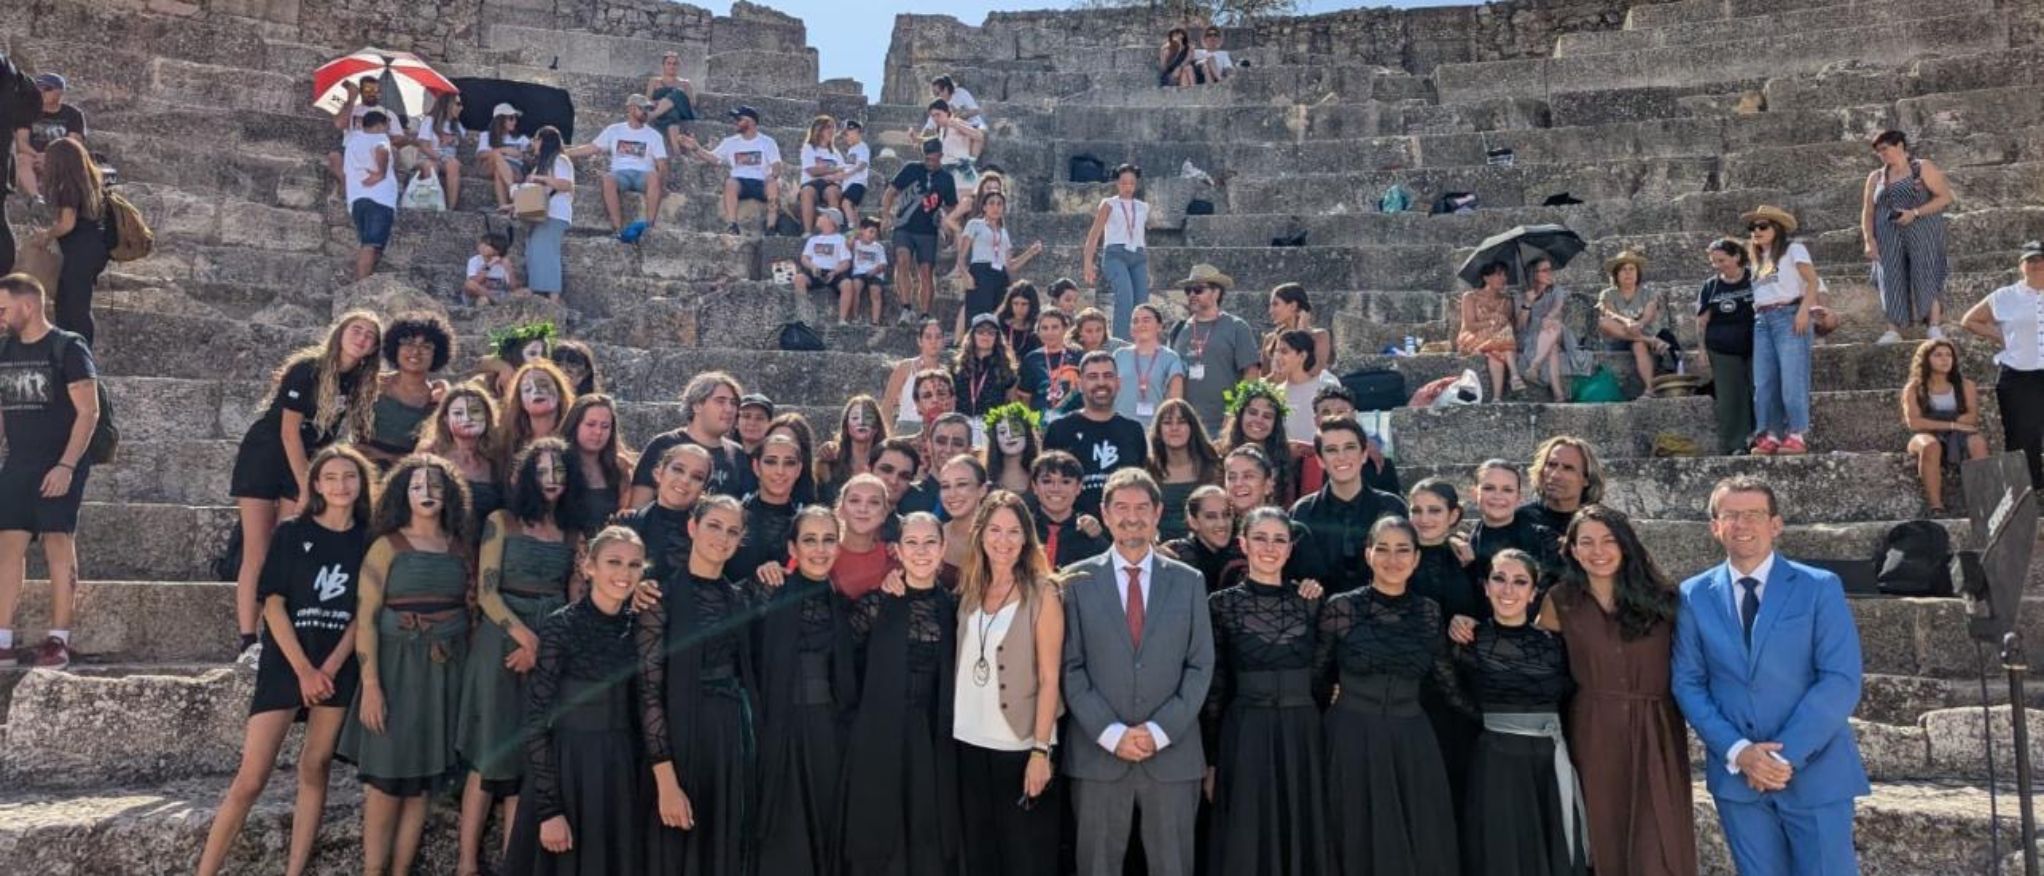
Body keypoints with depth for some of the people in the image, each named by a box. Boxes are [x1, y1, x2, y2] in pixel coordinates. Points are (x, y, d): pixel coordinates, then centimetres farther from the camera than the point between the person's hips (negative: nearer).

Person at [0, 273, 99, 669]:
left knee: (58, 544, -4)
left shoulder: (67, 348, -6)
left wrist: (67, 465, -18)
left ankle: (58, 641, 0)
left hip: (59, 466, -6)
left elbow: (88, 411, -12)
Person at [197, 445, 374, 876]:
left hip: (339, 669, 2)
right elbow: (273, 604, -5)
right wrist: (303, 670, -11)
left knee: (315, 769, 6)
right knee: (250, 780, -5)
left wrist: (330, 668, -8)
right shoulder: (292, 533, -1)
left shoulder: (369, 540, 4)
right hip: (285, 664, -2)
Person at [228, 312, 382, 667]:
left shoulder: (362, 385, -2)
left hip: (305, 463, 5)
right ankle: (248, 644, -8)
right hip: (263, 457, -5)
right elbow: (289, 432, -17)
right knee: (257, 554, -7)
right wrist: (308, 489, -16)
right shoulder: (307, 369, -18)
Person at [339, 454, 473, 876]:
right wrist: (370, 684, -15)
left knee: (424, 782, 7)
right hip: (398, 669, -4)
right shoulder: (387, 546, -2)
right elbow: (365, 617, -7)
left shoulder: (460, 548, 9)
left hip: (447, 673, 4)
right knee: (386, 780, -2)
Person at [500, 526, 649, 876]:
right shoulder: (560, 627, -13)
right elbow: (536, 722, -14)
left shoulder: (637, 626, 2)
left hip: (622, 773, 5)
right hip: (568, 771, -5)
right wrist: (549, 808, -16)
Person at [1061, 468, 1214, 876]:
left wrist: (1159, 731, -8)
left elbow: (1201, 666, 3)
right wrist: (1111, 733, -10)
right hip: (1098, 752, -1)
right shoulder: (1078, 580, 3)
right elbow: (1071, 667, -1)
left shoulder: (1188, 581, 7)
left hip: (1173, 753, 1)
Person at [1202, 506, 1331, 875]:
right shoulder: (1222, 604, -2)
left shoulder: (1310, 601, 5)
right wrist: (1212, 760, -1)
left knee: (1303, 841, 9)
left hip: (1304, 737, 3)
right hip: (1244, 739, -2)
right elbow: (1213, 688, -1)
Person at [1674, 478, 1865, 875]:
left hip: (1815, 771, -2)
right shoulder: (1695, 595, 3)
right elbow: (1688, 683, 2)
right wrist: (1737, 751, -11)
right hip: (1736, 774, 2)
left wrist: (1786, 755, -15)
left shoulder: (1820, 587, -2)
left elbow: (1841, 681, -9)